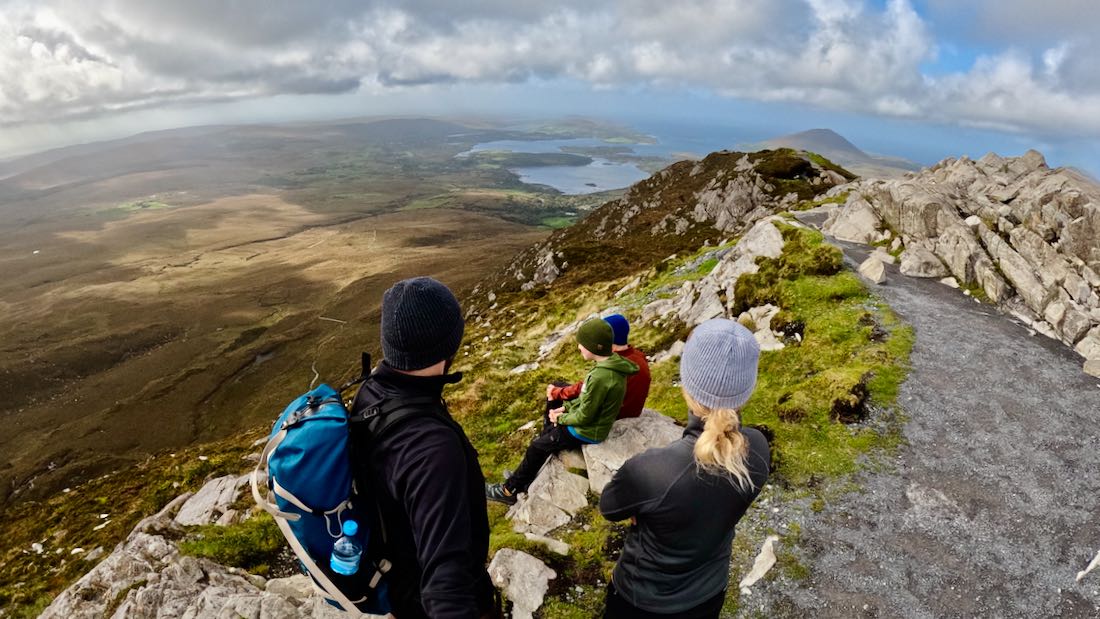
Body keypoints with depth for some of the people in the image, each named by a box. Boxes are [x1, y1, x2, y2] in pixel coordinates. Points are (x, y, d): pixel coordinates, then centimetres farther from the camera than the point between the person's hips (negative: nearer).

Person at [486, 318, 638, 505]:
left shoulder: (600, 377, -34)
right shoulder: (612, 362, -4)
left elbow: (585, 416, -25)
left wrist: (561, 418, -8)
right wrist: (566, 407, 3)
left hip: (588, 431, -9)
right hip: (593, 418, 9)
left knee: (537, 447, 5)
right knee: (548, 421, 21)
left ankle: (510, 490, 24)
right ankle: (523, 477, 31)